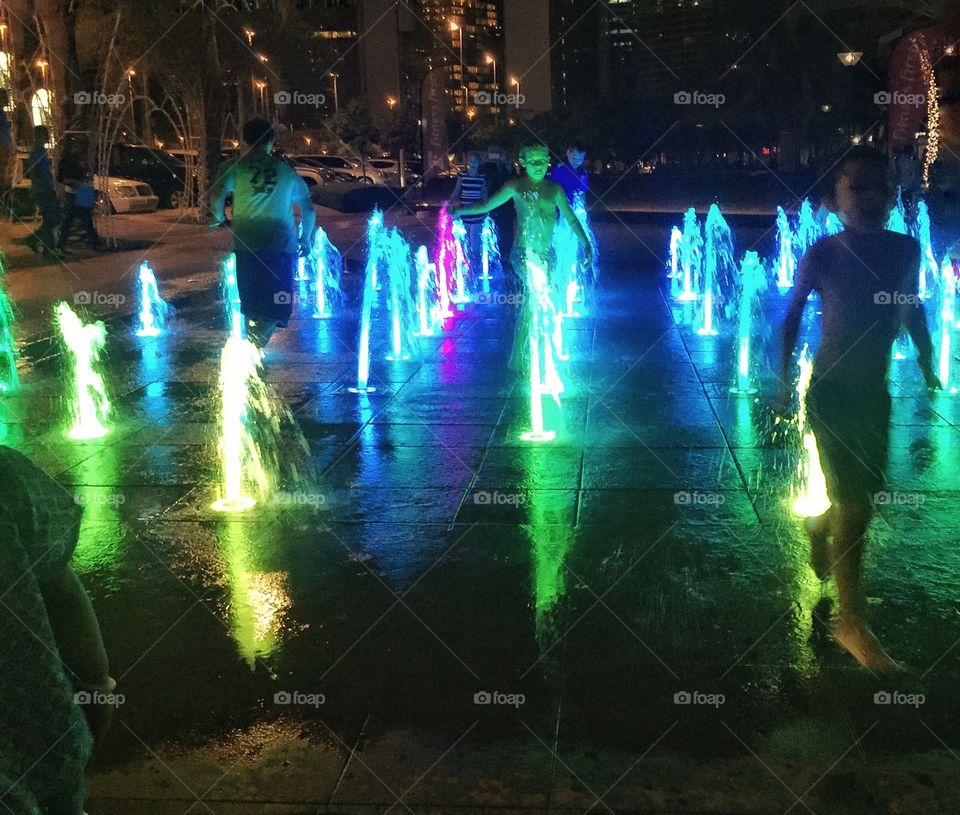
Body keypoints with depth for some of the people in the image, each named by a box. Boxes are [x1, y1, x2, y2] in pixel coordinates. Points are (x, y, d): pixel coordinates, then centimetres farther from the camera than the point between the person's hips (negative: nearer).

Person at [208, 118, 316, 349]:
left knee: (251, 306, 15)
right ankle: (257, 343, -26)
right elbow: (309, 209, 17)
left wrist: (218, 217, 9)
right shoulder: (287, 171, 12)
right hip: (282, 245, 0)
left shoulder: (235, 167, 5)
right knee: (276, 305, -3)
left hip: (247, 244, 0)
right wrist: (306, 239, 31)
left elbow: (217, 196, -11)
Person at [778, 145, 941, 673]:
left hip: (876, 393, 5)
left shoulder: (906, 250, -4)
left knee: (867, 494, 16)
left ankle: (819, 528, 52)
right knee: (855, 506, -4)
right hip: (831, 392, -5)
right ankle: (852, 625, 8)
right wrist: (785, 379, -7)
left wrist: (927, 362, 15)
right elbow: (792, 317, -4)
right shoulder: (823, 255, -15)